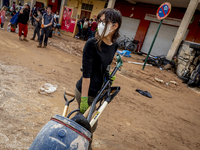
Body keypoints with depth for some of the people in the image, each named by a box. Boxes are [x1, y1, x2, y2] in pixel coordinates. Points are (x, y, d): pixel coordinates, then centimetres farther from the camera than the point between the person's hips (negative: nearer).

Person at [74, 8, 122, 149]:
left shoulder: (114, 45, -1)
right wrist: (84, 99, -21)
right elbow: (86, 73, -22)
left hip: (97, 90, 7)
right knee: (91, 125, 10)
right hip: (86, 91, -6)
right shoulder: (92, 44, -21)